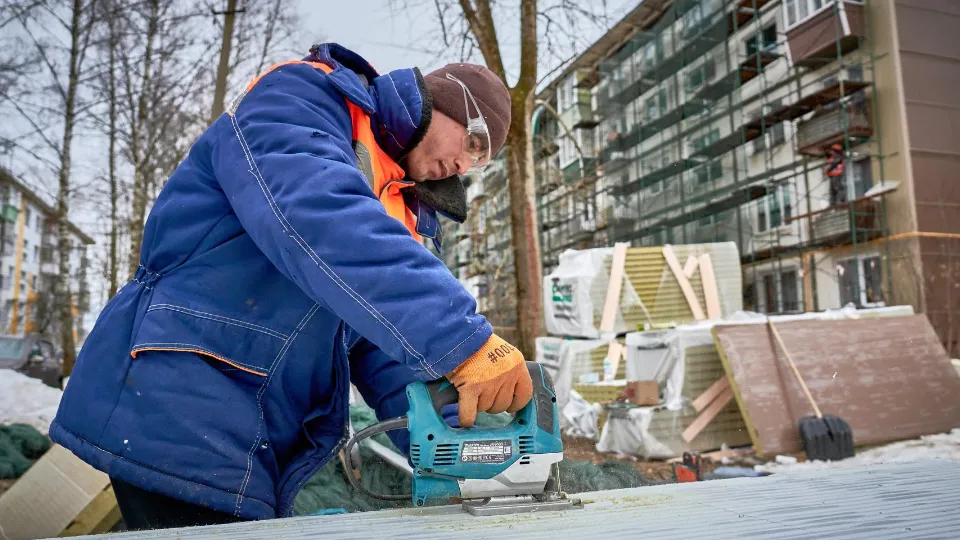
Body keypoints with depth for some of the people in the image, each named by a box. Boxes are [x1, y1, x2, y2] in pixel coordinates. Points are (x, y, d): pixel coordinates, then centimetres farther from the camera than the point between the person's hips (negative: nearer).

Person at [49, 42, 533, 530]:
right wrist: (461, 339, -35)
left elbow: (380, 344, 8)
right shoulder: (299, 99, -8)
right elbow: (318, 216, -29)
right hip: (177, 413, -8)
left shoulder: (402, 219, 17)